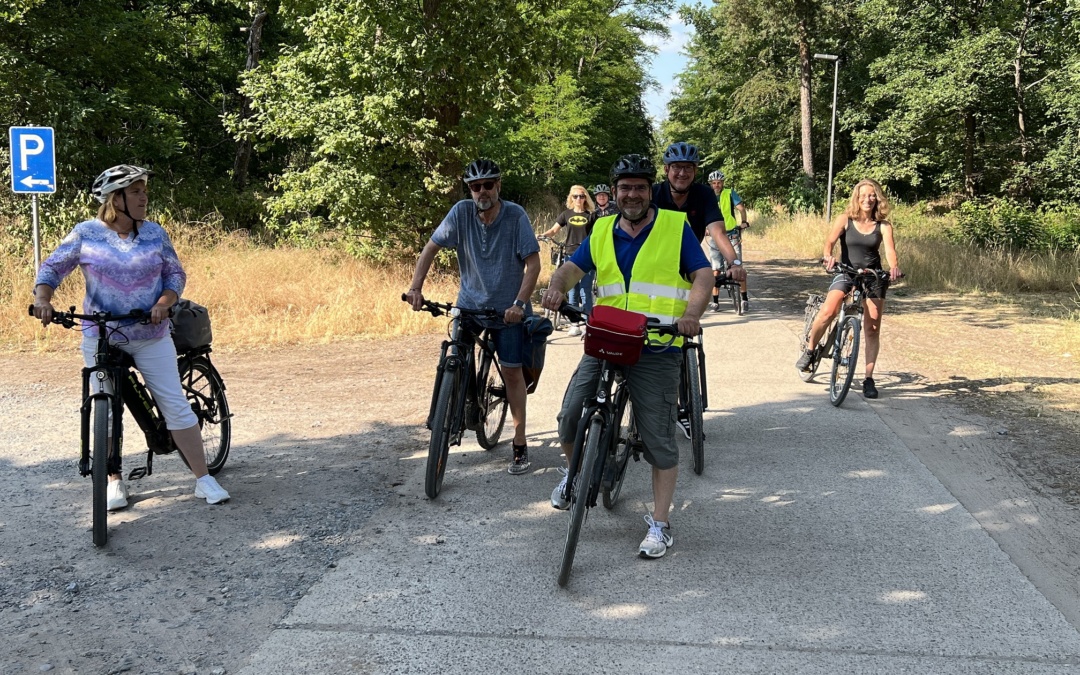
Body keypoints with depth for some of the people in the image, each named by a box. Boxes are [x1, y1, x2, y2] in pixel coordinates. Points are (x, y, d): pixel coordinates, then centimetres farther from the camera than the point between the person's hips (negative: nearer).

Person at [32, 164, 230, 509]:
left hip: (152, 336, 1)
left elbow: (175, 274, 2)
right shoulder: (86, 233, -5)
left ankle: (203, 479, 6)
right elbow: (52, 268, 0)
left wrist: (164, 303, -16)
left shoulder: (154, 233, -1)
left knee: (177, 407, -1)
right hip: (101, 337, 0)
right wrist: (42, 299, -18)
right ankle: (114, 481, 23)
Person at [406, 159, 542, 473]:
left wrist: (519, 303, -27)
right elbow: (431, 248, -5)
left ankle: (520, 445, 9)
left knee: (512, 373, 0)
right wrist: (415, 288, -17)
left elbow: (533, 263, -16)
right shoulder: (461, 212, -10)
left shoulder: (515, 215, -15)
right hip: (469, 303, 2)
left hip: (507, 308, -2)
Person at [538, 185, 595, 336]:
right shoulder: (567, 214, 9)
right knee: (573, 292, 5)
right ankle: (575, 324, 11)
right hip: (571, 256, 2)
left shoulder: (590, 216, 4)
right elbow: (554, 230, 7)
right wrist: (544, 235, -13)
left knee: (585, 292, -5)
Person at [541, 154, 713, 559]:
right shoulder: (602, 231, 12)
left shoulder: (676, 227, 1)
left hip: (657, 348, -3)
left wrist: (693, 312, -23)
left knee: (659, 440, -1)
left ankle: (660, 525, 12)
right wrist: (557, 286, -16)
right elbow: (573, 267, 8)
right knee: (571, 415, -6)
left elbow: (703, 274, -3)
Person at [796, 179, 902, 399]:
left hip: (873, 276, 1)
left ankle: (869, 378, 10)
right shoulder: (845, 219, -2)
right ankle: (809, 350, -2)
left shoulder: (883, 226, -1)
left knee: (872, 329, 0)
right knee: (828, 311, -27)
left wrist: (894, 266, -37)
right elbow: (830, 241, -14)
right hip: (846, 272, -1)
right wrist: (828, 257, -37)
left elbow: (890, 249, -15)